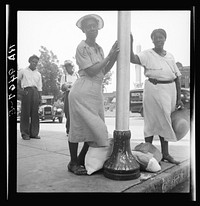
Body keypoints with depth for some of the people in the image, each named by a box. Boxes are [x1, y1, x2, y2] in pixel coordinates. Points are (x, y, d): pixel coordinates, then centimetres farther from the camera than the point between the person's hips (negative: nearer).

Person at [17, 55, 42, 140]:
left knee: (35, 113, 0)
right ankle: (25, 133, 1)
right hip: (26, 91, -3)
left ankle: (34, 133, 7)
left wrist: (40, 97, 8)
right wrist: (19, 90, -6)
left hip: (35, 92, 3)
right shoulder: (23, 71, 12)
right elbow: (18, 82, 13)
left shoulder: (38, 74, 20)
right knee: (25, 112, -5)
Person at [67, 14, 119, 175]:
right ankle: (73, 163, 13)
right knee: (78, 127, -1)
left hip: (97, 92, 8)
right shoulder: (82, 47, -6)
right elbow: (91, 71, -14)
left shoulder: (99, 48, 16)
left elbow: (103, 72, 11)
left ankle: (81, 160, 22)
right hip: (83, 91, -8)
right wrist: (109, 56, -11)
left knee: (94, 128, 8)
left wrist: (114, 58, 0)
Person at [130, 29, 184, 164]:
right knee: (152, 120, 1)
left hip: (170, 89, 5)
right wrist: (131, 43, -34)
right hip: (154, 89, -5)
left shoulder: (170, 56, 12)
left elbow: (177, 77, 12)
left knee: (164, 121, 12)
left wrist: (179, 98, 10)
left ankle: (165, 154, 23)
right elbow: (133, 59, -22)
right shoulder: (148, 55, -2)